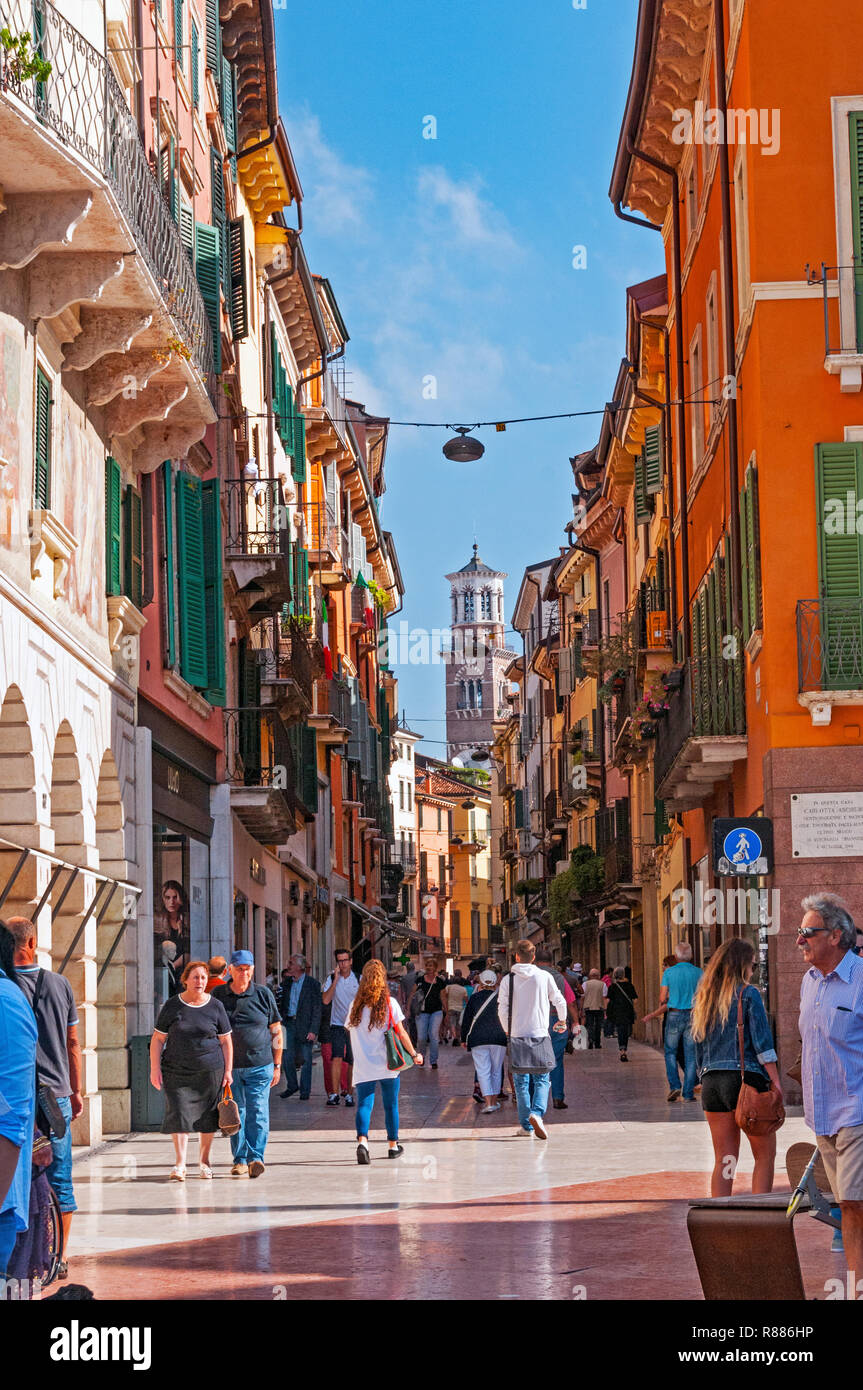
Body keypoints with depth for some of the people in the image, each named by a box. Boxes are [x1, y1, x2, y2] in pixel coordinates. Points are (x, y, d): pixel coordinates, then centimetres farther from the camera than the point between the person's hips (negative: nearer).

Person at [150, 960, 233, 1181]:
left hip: (209, 1070, 1)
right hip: (177, 1070, -1)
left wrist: (227, 1070, 2)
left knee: (207, 1116, 6)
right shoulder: (172, 1006, 1)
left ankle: (204, 1161, 20)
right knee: (179, 1113, -10)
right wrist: (155, 1069, -4)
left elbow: (226, 1041, 7)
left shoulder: (215, 1006, 3)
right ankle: (180, 1163, -11)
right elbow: (157, 1039, 3)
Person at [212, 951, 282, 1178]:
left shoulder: (263, 994, 4)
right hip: (229, 1066, 1)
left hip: (259, 1066, -1)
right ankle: (240, 1160, 10)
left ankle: (256, 1157, -9)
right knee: (235, 1114, 4)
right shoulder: (218, 995, 6)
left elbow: (276, 1031, 9)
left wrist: (277, 1066, 6)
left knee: (257, 1112, -8)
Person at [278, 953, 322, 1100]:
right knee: (288, 1057, 5)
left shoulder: (312, 984, -5)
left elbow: (316, 1009, -7)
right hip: (289, 1024, 5)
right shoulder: (287, 984, 11)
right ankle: (292, 1086, 21)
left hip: (305, 1025, -5)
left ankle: (305, 1090, 10)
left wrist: (313, 1030, -14)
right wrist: (281, 1024, 5)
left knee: (306, 1058, 1)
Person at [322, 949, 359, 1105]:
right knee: (337, 1057, -16)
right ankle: (334, 1093, -15)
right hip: (337, 1024, -1)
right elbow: (325, 1000, -11)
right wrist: (335, 980, -14)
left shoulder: (359, 979, 3)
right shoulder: (331, 979, 1)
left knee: (352, 1061, 4)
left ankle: (347, 1092, 16)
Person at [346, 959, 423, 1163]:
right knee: (391, 1105, 13)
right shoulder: (389, 1003, -6)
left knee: (364, 1104, -3)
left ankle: (362, 1141, -26)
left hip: (363, 1065, 1)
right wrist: (414, 1054, 6)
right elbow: (401, 1033, -4)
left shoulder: (356, 1004, 1)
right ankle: (393, 1145, 23)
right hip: (387, 1064, -1)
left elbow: (350, 1028, 9)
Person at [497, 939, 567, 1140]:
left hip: (517, 1035, 0)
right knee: (542, 1079, 4)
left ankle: (526, 1125, 7)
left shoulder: (508, 979, -1)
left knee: (521, 1081, 8)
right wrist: (562, 1020, 29)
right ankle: (537, 1113, -21)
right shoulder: (544, 977, 0)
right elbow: (560, 1001, 9)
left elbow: (502, 1009, -3)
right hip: (540, 1034, 0)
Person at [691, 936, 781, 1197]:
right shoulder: (748, 994, -4)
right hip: (746, 1077, -6)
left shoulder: (704, 998, 13)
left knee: (723, 1159, 9)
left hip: (712, 1082, 6)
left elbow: (698, 1045, 15)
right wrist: (775, 1082, -7)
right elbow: (762, 1043, -9)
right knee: (765, 1155, 5)